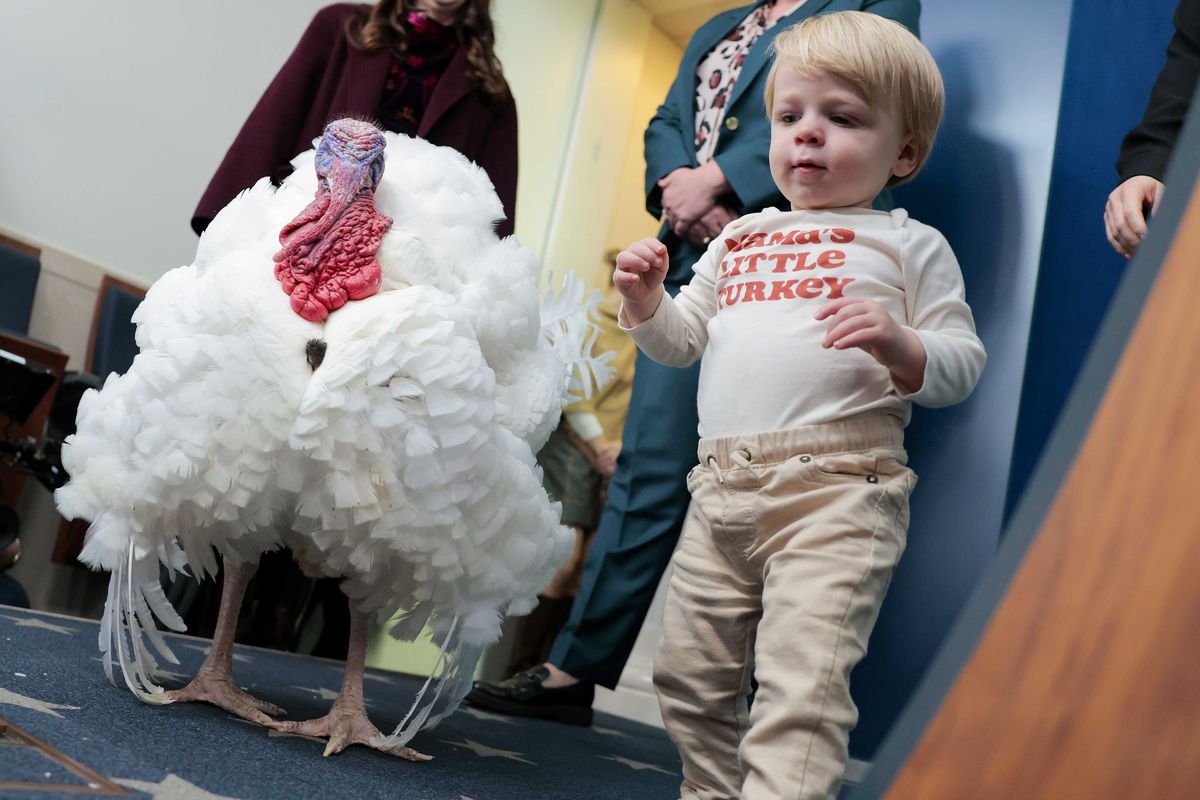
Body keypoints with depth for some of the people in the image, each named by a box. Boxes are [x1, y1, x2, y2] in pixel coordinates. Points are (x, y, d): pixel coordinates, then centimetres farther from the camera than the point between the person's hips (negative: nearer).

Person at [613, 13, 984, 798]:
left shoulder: (908, 244, 6)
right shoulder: (741, 239, 20)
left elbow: (964, 363, 2)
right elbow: (681, 341, 22)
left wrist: (903, 347, -18)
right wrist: (646, 300, 3)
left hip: (836, 488, -6)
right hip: (721, 486, 6)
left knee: (802, 680, -19)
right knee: (691, 676, 15)